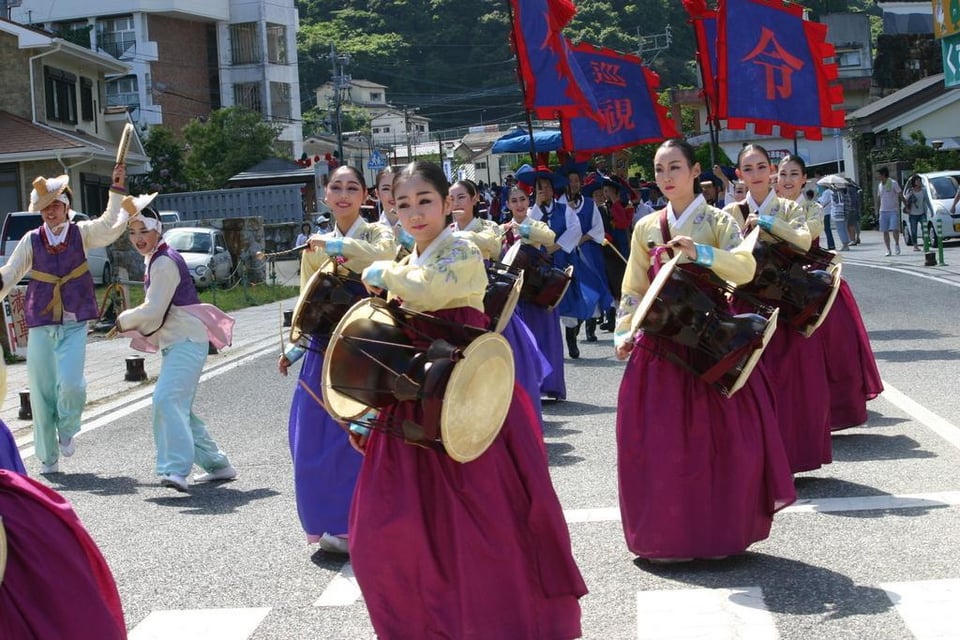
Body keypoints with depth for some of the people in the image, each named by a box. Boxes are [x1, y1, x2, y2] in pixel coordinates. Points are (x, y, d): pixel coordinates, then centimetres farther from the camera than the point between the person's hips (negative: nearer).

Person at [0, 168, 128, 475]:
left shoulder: (82, 233, 4)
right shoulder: (31, 240, 5)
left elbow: (112, 225, -11)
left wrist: (117, 190, -14)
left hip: (74, 324, -1)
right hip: (40, 324, 1)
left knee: (71, 384, -18)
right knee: (41, 391, 3)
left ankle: (67, 431, 15)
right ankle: (48, 459, 18)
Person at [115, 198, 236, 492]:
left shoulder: (164, 262, -15)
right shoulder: (155, 259, 16)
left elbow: (153, 311, -18)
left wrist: (124, 321, -2)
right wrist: (134, 327, 11)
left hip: (186, 341, -11)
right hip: (175, 343, 11)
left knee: (167, 399, -24)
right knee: (179, 407, 16)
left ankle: (176, 469, -33)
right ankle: (216, 464, 25)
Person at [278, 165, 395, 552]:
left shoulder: (377, 233, 1)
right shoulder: (315, 247, 13)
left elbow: (382, 256, -24)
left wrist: (336, 244, -23)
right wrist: (295, 346, 7)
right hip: (325, 349, 4)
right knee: (316, 439, 3)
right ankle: (333, 525, 17)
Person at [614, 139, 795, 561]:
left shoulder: (718, 222, 0)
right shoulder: (646, 228, 9)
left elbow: (745, 268, -16)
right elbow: (634, 289, 10)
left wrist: (700, 253, -28)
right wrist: (624, 333, -2)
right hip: (660, 343, 3)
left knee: (719, 437, -2)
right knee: (660, 442, 1)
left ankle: (720, 531, 12)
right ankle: (667, 537, 11)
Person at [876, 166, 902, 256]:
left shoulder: (893, 183, -5)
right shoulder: (880, 185, 12)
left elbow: (900, 195, -4)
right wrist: (877, 211, 15)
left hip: (893, 211, -5)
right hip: (883, 211, 5)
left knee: (895, 229, -16)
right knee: (885, 231, 3)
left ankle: (897, 244, 7)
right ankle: (888, 250, 9)